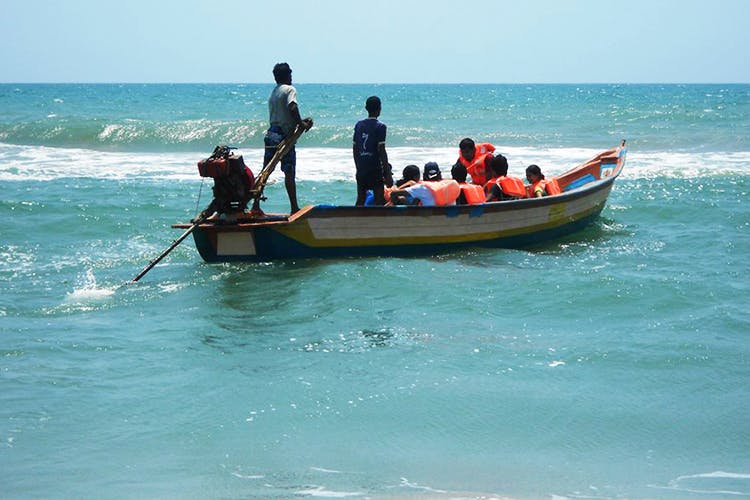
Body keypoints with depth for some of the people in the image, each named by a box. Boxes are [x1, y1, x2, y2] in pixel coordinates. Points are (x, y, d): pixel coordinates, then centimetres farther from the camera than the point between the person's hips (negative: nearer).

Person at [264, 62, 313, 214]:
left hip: (271, 132, 7)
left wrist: (300, 121, 17)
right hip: (284, 136, -7)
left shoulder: (273, 93, 17)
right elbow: (293, 108, -24)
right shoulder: (290, 89, -6)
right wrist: (301, 124, -12)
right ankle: (294, 207, -4)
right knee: (289, 173, -5)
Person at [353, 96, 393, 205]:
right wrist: (388, 174, -12)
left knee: (360, 200, 10)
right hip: (375, 168, -6)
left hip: (361, 169, 6)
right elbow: (381, 151, -14)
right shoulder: (380, 126, -10)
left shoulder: (359, 125, 7)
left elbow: (354, 148, 10)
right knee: (379, 199, -2)